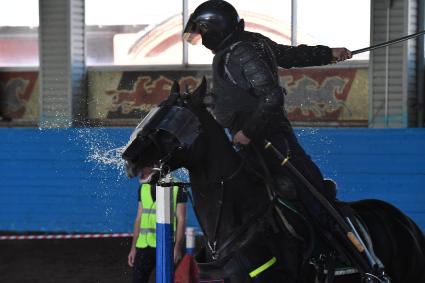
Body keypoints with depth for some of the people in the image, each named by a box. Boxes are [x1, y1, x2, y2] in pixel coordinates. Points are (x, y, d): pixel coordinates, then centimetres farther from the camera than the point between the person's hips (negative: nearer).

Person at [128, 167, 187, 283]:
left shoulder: (177, 188, -5)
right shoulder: (143, 188, 10)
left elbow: (181, 220, -7)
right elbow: (139, 218, 13)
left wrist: (178, 248, -14)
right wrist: (133, 247, 9)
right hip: (144, 246, 4)